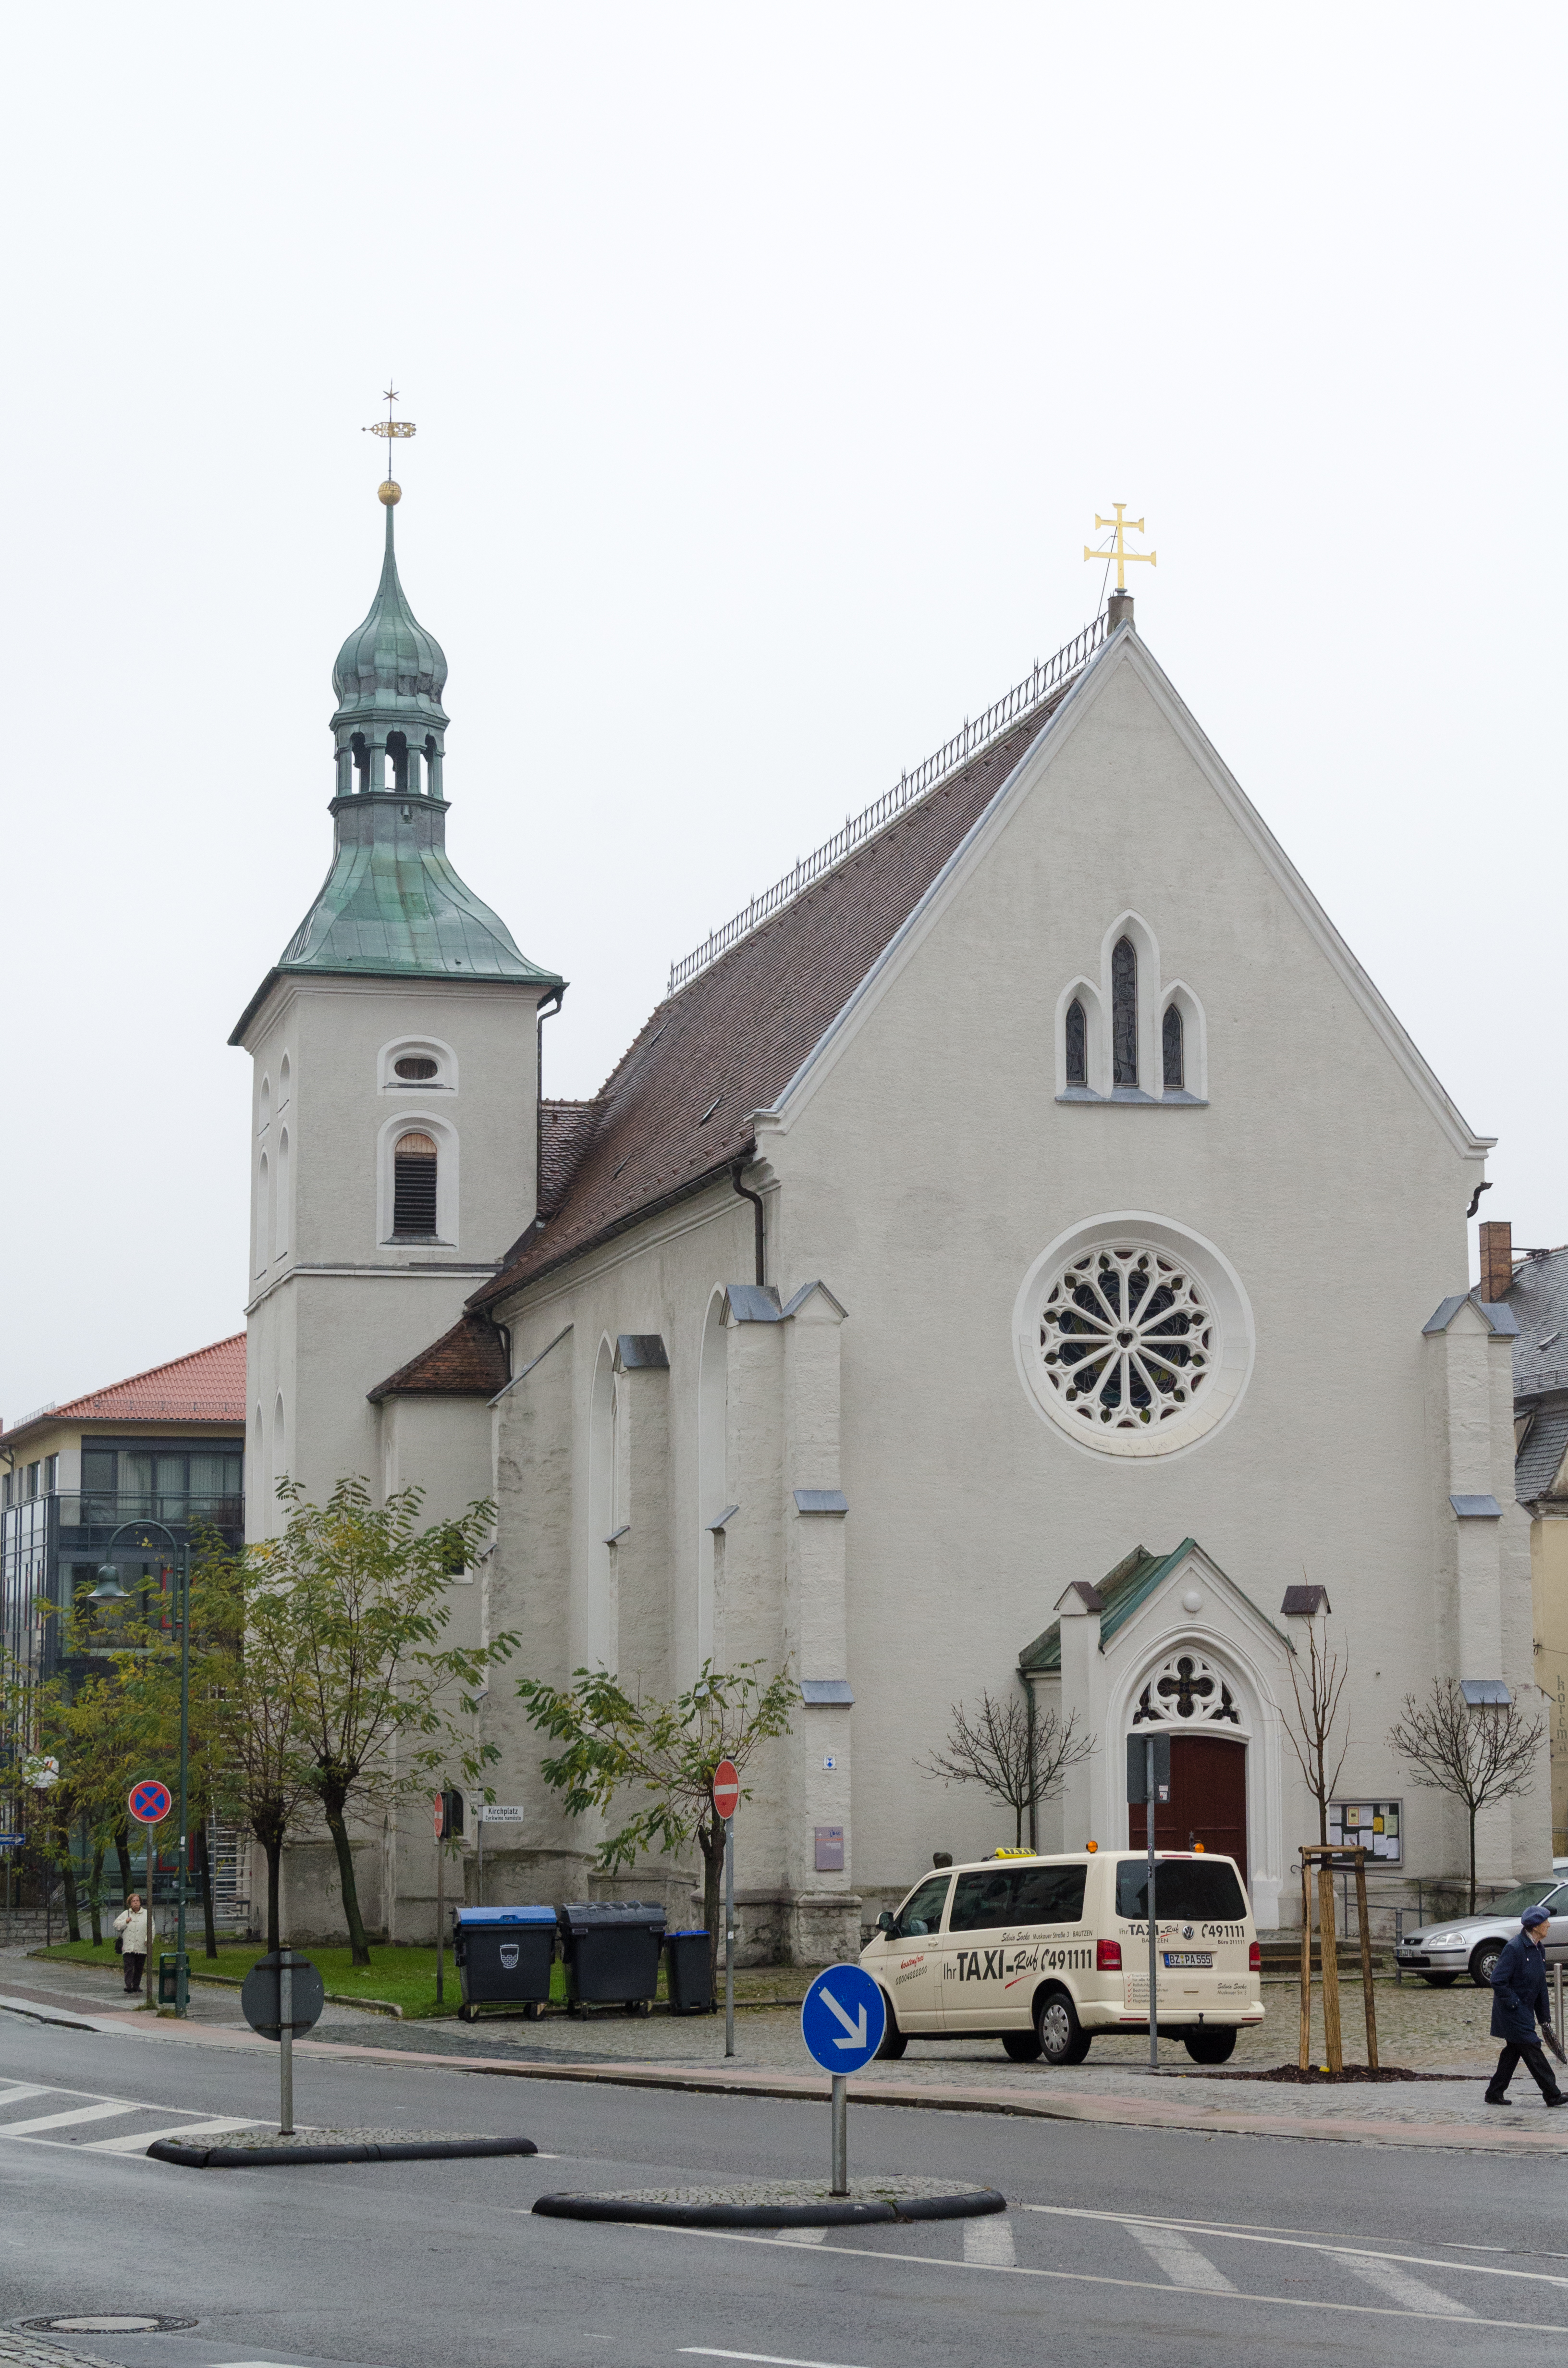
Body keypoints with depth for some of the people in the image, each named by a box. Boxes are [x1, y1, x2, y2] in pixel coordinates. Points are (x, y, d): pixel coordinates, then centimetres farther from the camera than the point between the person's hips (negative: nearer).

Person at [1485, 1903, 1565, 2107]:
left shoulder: (1539, 1950, 9)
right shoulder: (1515, 1948, -20)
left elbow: (1541, 1986, 16)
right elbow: (1498, 1981, -21)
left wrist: (1545, 2017, 15)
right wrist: (1515, 2005, -19)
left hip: (1524, 2012, 9)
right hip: (1512, 2012, -9)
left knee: (1513, 2051, 12)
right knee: (1532, 2049, -7)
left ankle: (1495, 2094, 21)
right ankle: (1552, 2095, -5)